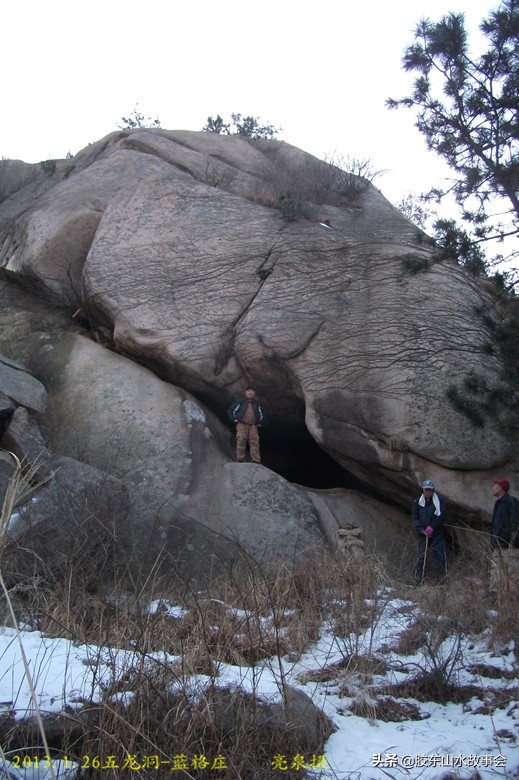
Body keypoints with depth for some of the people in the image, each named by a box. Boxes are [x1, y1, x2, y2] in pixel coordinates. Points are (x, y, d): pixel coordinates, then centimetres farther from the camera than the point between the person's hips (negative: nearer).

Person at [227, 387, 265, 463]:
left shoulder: (256, 403, 20)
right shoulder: (240, 401, 9)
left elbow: (261, 414, 33)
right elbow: (231, 410, 11)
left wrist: (260, 422, 20)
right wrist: (234, 419, 1)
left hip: (253, 426, 3)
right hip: (242, 425, -3)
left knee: (255, 443, -7)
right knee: (241, 442, -13)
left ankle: (256, 461, -9)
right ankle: (240, 460, -12)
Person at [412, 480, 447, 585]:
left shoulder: (439, 500, 0)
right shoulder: (417, 502, 4)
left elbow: (441, 516, -7)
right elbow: (415, 518, 2)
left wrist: (432, 527, -16)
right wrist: (422, 530, -11)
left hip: (437, 533, -1)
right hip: (422, 534, 1)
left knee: (440, 555, -1)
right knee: (421, 556, 2)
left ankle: (442, 578, 9)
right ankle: (418, 579, 8)